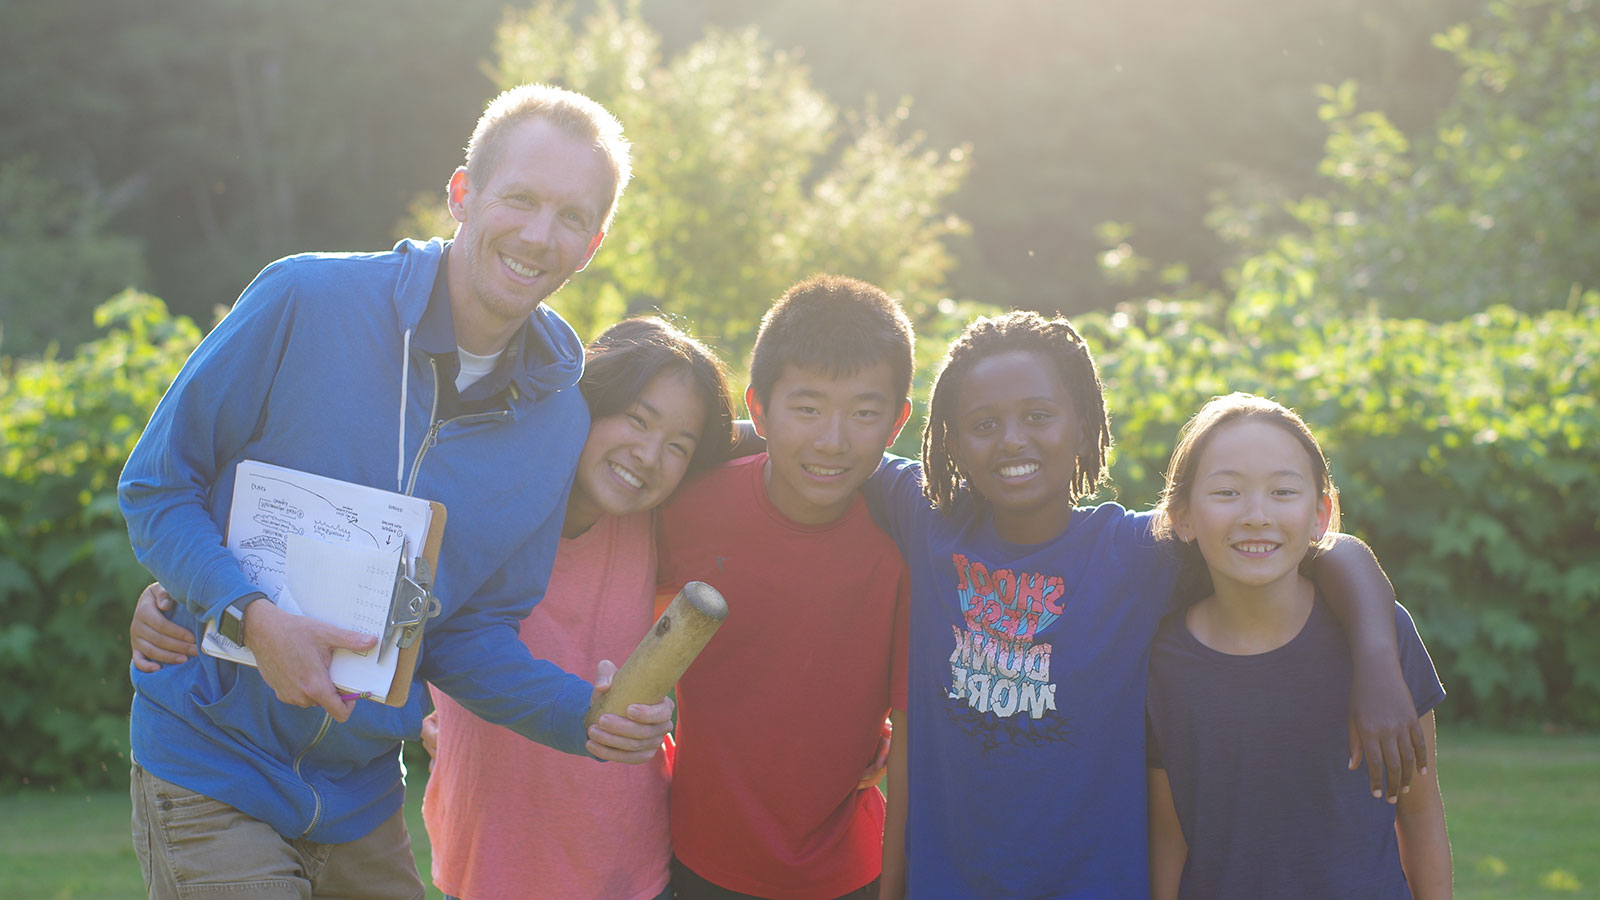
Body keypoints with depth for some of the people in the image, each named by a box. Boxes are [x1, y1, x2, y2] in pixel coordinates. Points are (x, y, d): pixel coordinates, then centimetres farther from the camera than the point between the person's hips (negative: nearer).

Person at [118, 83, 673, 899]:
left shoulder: (558, 424, -1)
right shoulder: (304, 303, -14)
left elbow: (470, 633, 3)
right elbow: (155, 486, -8)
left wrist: (581, 713, -15)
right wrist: (251, 615, -24)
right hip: (211, 768, -4)